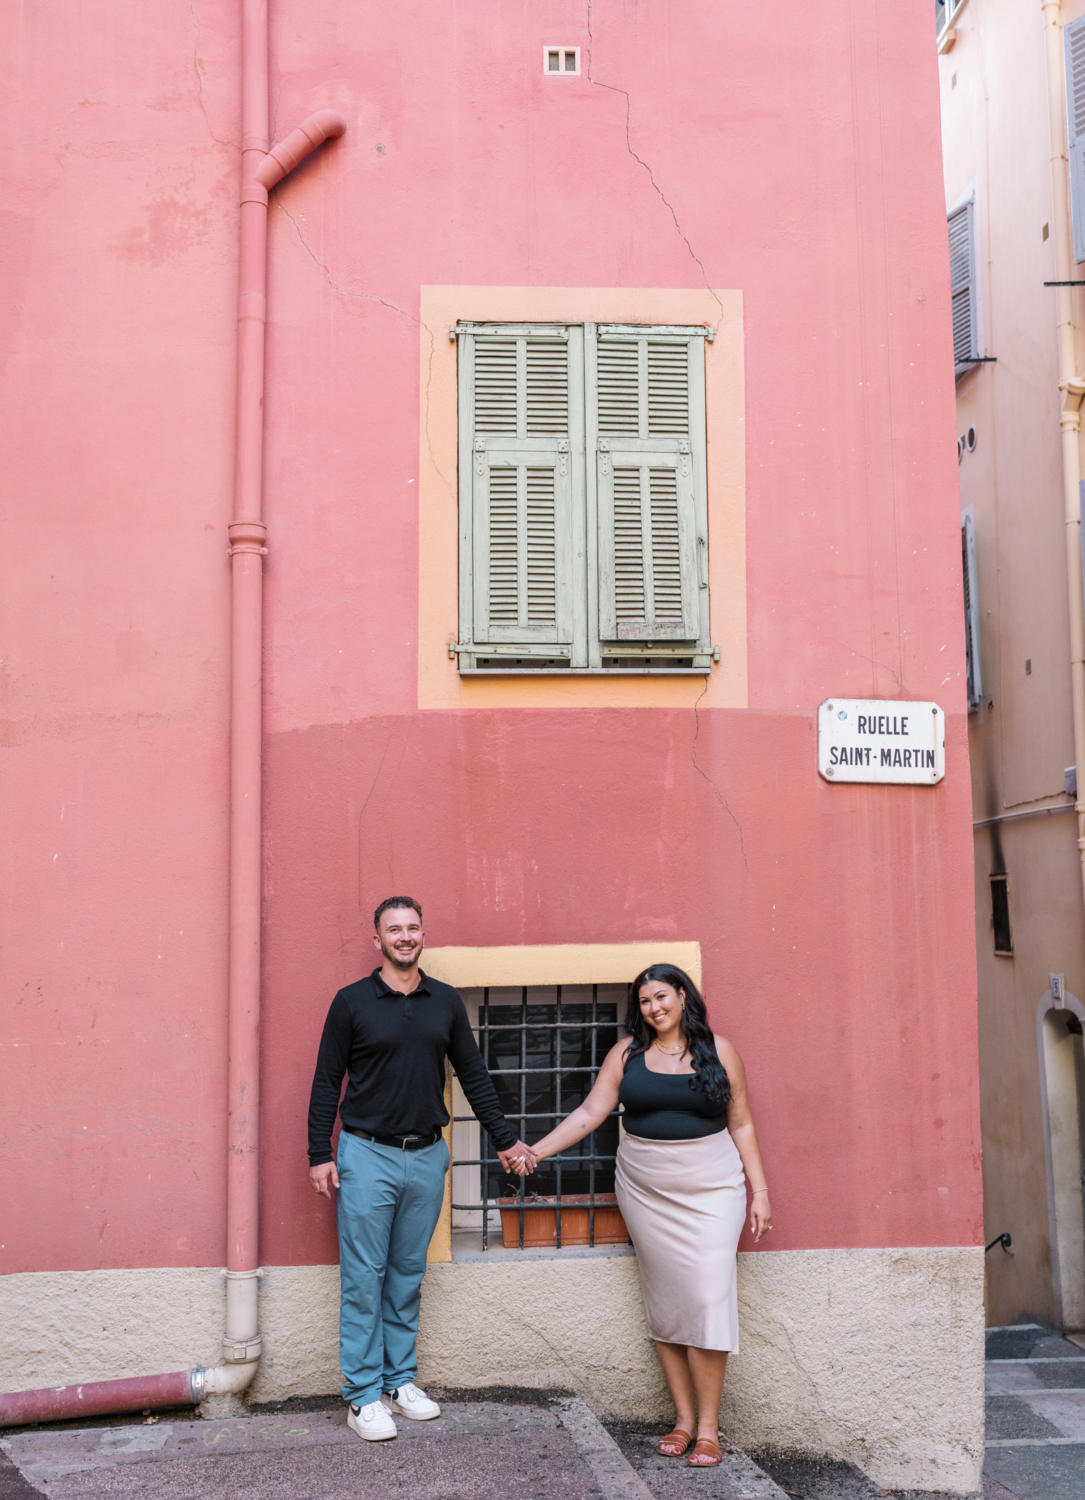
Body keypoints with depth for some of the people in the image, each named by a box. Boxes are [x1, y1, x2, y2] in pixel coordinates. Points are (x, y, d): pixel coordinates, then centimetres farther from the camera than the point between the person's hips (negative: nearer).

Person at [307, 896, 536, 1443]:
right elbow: (326, 1083, -1)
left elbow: (473, 1075, 13)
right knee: (364, 1278, 0)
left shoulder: (446, 1002, 6)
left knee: (408, 1275, 12)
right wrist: (320, 1154, -6)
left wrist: (505, 1139, 13)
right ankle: (363, 1395, 7)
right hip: (367, 1155, -3)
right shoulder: (352, 1002, -3)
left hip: (427, 1156, 4)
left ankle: (400, 1380, 22)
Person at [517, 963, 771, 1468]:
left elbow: (740, 1124, 5)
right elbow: (589, 1113, 2)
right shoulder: (627, 1053, 4)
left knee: (708, 1298, -9)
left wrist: (759, 1189, 0)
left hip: (711, 1189, -2)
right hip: (646, 1192, 2)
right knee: (664, 1303, 4)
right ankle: (683, 1419, 14)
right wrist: (536, 1150, -7)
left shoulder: (718, 1050, 1)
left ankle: (708, 1427, -1)